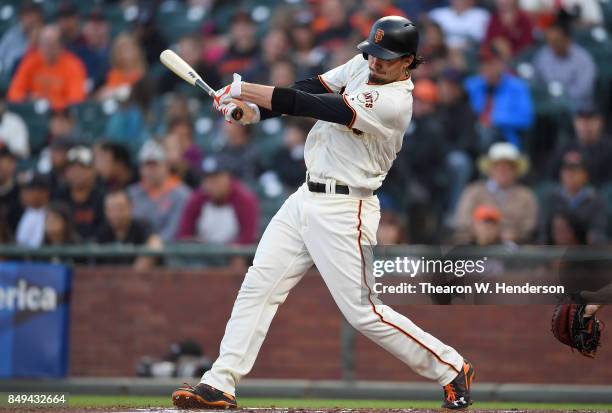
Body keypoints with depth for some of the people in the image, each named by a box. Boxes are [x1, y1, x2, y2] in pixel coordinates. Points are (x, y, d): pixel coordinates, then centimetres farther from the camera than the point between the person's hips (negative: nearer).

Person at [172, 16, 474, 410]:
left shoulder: (395, 102, -22)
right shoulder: (363, 65, 5)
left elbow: (316, 107, -25)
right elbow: (311, 90, 6)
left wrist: (243, 89, -21)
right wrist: (253, 109, -11)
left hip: (343, 211, -8)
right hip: (306, 198, 8)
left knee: (364, 313, -5)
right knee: (258, 285, 1)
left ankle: (451, 368, 9)